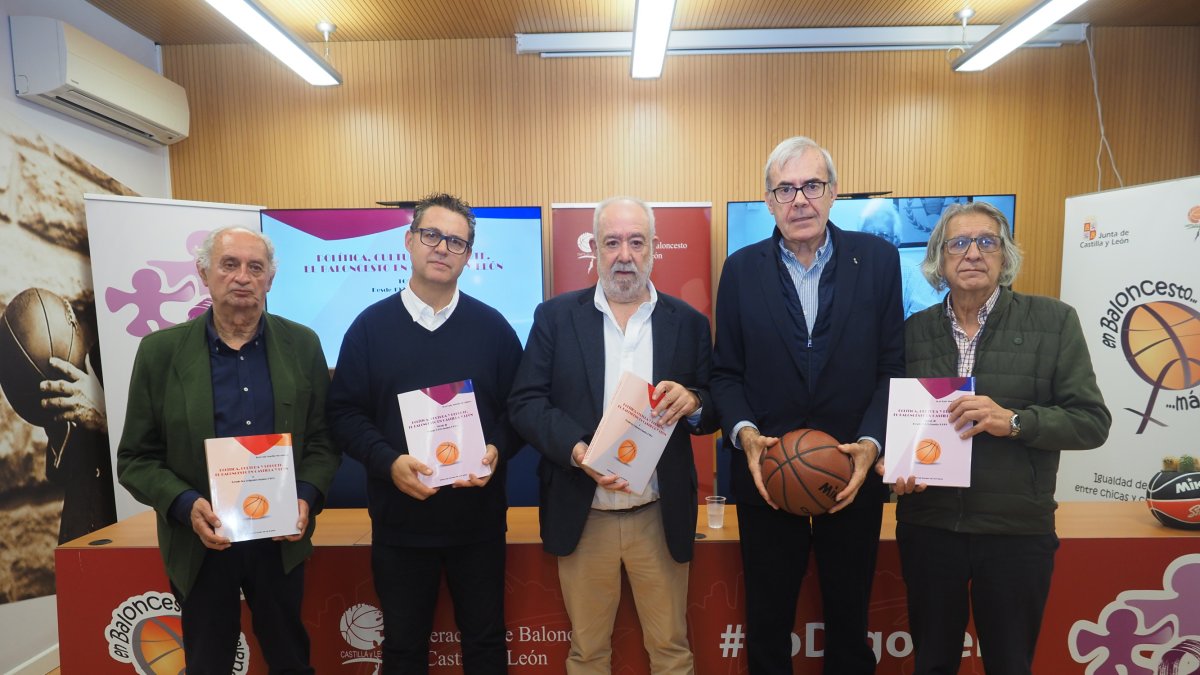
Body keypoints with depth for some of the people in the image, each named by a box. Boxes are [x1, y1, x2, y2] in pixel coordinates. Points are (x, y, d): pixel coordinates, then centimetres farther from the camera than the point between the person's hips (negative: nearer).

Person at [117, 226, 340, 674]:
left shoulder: (302, 345, -2)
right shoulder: (160, 350, -5)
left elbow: (324, 437, 2)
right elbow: (135, 458, -2)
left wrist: (306, 496, -15)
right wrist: (185, 504, -19)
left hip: (281, 541, 1)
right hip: (200, 544, 0)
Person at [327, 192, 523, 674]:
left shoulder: (492, 326, 1)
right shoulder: (370, 325, 0)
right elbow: (344, 412, -2)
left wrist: (497, 451, -16)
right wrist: (389, 462, -17)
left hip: (479, 519, 1)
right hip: (399, 521, 0)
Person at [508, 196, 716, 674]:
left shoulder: (688, 322, 2)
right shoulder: (555, 316, -1)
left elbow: (715, 411, 4)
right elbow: (526, 402, -6)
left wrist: (692, 402, -20)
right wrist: (577, 451, -21)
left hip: (661, 516, 1)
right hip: (581, 515, 0)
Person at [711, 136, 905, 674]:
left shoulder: (877, 259, -2)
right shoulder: (742, 269, -1)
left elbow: (893, 366, -2)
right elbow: (726, 372, 0)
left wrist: (871, 442, -15)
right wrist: (743, 432, -16)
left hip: (852, 474, 0)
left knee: (849, 621, 21)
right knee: (766, 625, 17)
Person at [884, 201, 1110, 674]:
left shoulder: (1054, 321, -2)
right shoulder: (914, 330, 3)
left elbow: (1092, 421, -5)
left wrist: (1013, 421, -21)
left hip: (1017, 531, -1)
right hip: (927, 526, 2)